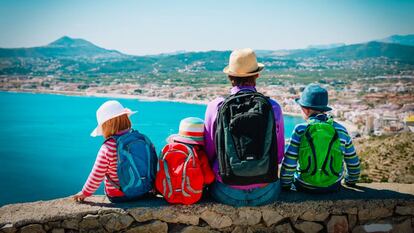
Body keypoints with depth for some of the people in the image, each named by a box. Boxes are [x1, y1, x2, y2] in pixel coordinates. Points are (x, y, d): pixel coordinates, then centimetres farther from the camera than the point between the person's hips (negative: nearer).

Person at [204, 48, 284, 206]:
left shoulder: (215, 107, -7)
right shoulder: (273, 107, -5)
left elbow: (208, 154, 2)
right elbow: (279, 155, 4)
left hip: (228, 195, 0)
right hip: (266, 194, 1)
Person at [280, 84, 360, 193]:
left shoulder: (300, 130, -14)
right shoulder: (341, 130, -5)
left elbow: (289, 163, -13)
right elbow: (353, 162, 5)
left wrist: (285, 186, 3)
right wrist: (351, 181, 24)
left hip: (305, 187, -2)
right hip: (333, 187, 2)